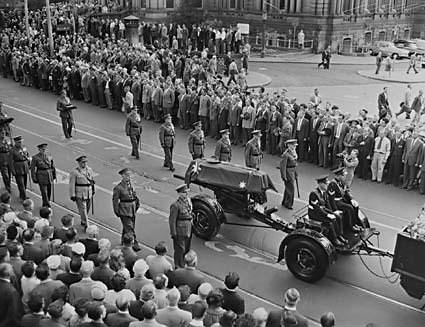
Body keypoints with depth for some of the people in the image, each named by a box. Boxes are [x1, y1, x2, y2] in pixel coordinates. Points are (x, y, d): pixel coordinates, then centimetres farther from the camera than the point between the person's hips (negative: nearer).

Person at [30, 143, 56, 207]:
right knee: (43, 191, -8)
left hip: (49, 175, 4)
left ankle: (45, 204, 29)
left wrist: (54, 175, 16)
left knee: (49, 191, 11)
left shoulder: (49, 157, 6)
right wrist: (34, 178, -7)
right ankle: (47, 204, -4)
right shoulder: (35, 158, -4)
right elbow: (32, 169, -3)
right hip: (41, 176, -4)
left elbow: (53, 166, 16)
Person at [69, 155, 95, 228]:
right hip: (80, 194, -6)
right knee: (82, 209, -7)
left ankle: (83, 221, 35)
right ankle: (85, 225, -4)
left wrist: (93, 190, 17)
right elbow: (72, 184, -11)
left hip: (89, 193, 6)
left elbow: (92, 180, 15)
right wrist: (72, 195, -13)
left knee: (87, 208, 16)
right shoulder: (74, 172, -12)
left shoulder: (89, 170, 5)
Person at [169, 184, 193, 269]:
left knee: (187, 248, 18)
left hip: (188, 229, 8)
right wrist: (173, 233, -16)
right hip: (180, 231, -8)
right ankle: (179, 267, 16)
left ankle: (185, 264, 33)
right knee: (180, 249, 2)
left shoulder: (188, 200, 4)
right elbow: (172, 220, -17)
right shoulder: (175, 205, -21)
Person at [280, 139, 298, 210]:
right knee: (291, 189, -3)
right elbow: (282, 165, -21)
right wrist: (284, 177, -21)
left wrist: (295, 173, 19)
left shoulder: (294, 152, 6)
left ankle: (284, 202, 31)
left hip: (292, 172, 9)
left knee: (288, 188, 18)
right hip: (288, 173, -9)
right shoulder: (286, 154, -22)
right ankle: (288, 204, 11)